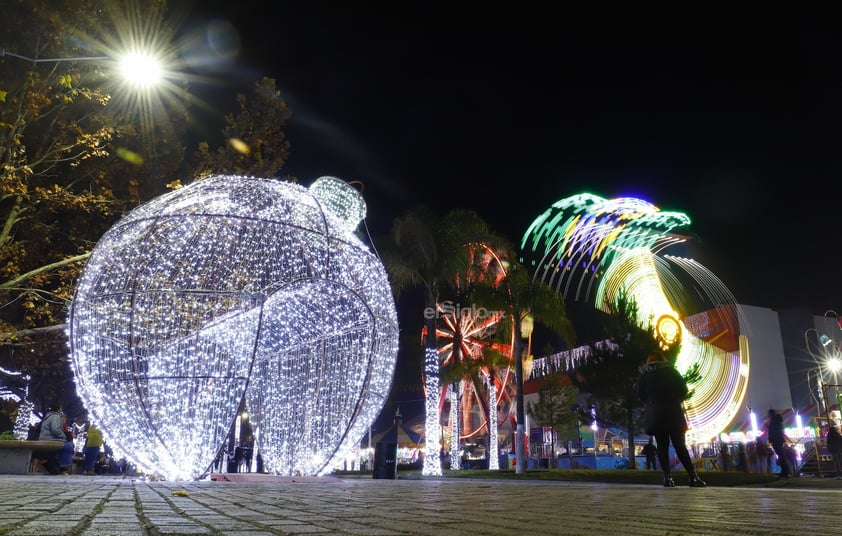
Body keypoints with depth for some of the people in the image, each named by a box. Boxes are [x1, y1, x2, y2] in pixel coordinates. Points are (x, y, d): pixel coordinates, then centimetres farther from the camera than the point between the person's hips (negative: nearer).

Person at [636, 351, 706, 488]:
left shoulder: (643, 375, 8)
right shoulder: (670, 370, 4)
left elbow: (640, 394, 7)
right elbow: (683, 389, 3)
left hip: (654, 415, 1)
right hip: (673, 413, -1)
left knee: (662, 446, 1)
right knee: (680, 445, -1)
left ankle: (667, 477, -9)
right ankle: (693, 477, -8)